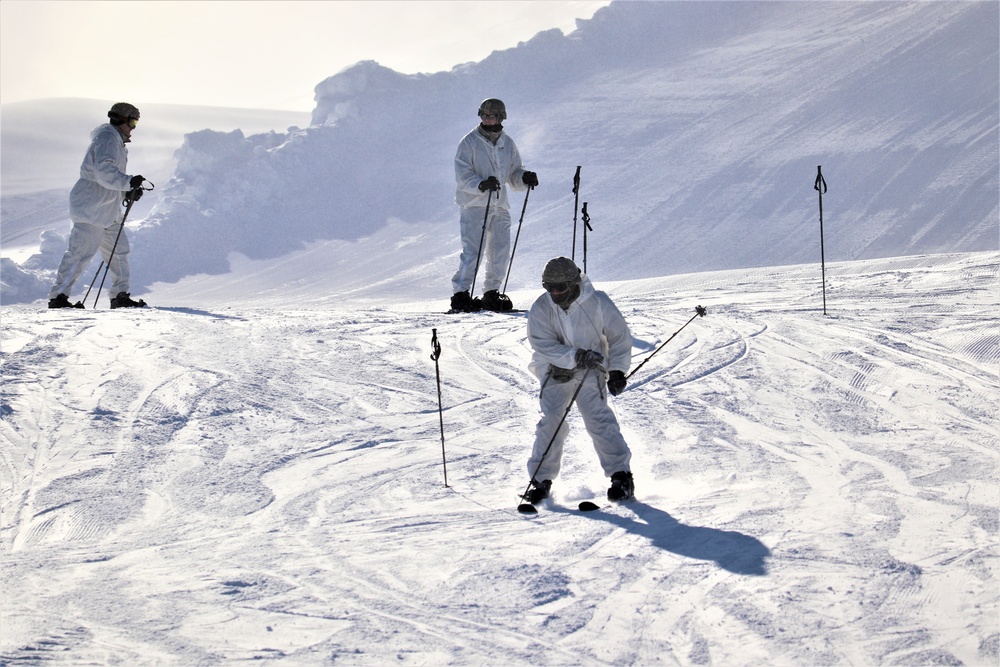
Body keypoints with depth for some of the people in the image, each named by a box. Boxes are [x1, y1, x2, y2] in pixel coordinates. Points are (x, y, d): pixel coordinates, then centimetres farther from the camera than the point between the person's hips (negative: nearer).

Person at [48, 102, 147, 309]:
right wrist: (129, 182, -33)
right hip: (91, 208, -11)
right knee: (81, 252, -12)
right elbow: (104, 171, -27)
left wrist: (127, 192, 10)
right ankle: (58, 296, -10)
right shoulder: (108, 139, -12)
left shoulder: (116, 142, 21)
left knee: (119, 250, 10)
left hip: (108, 210, 11)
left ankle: (120, 295, 15)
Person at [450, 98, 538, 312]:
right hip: (474, 206, -5)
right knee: (473, 252, -12)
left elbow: (513, 174, 17)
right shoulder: (469, 142, -3)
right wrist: (481, 184, -27)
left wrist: (525, 178, -6)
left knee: (500, 253, 6)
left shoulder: (507, 144, 13)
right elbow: (463, 176, -10)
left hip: (500, 206, 5)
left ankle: (492, 294, 19)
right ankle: (461, 295, -8)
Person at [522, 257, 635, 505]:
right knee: (551, 422, -8)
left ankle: (621, 475, -10)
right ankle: (541, 479, 2)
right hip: (555, 372, 2)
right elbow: (544, 345, -17)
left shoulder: (598, 303, -11)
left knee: (598, 418, -15)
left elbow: (619, 337, -1)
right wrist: (575, 356, -30)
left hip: (590, 372, -1)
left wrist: (617, 370, -8)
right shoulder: (540, 309, -9)